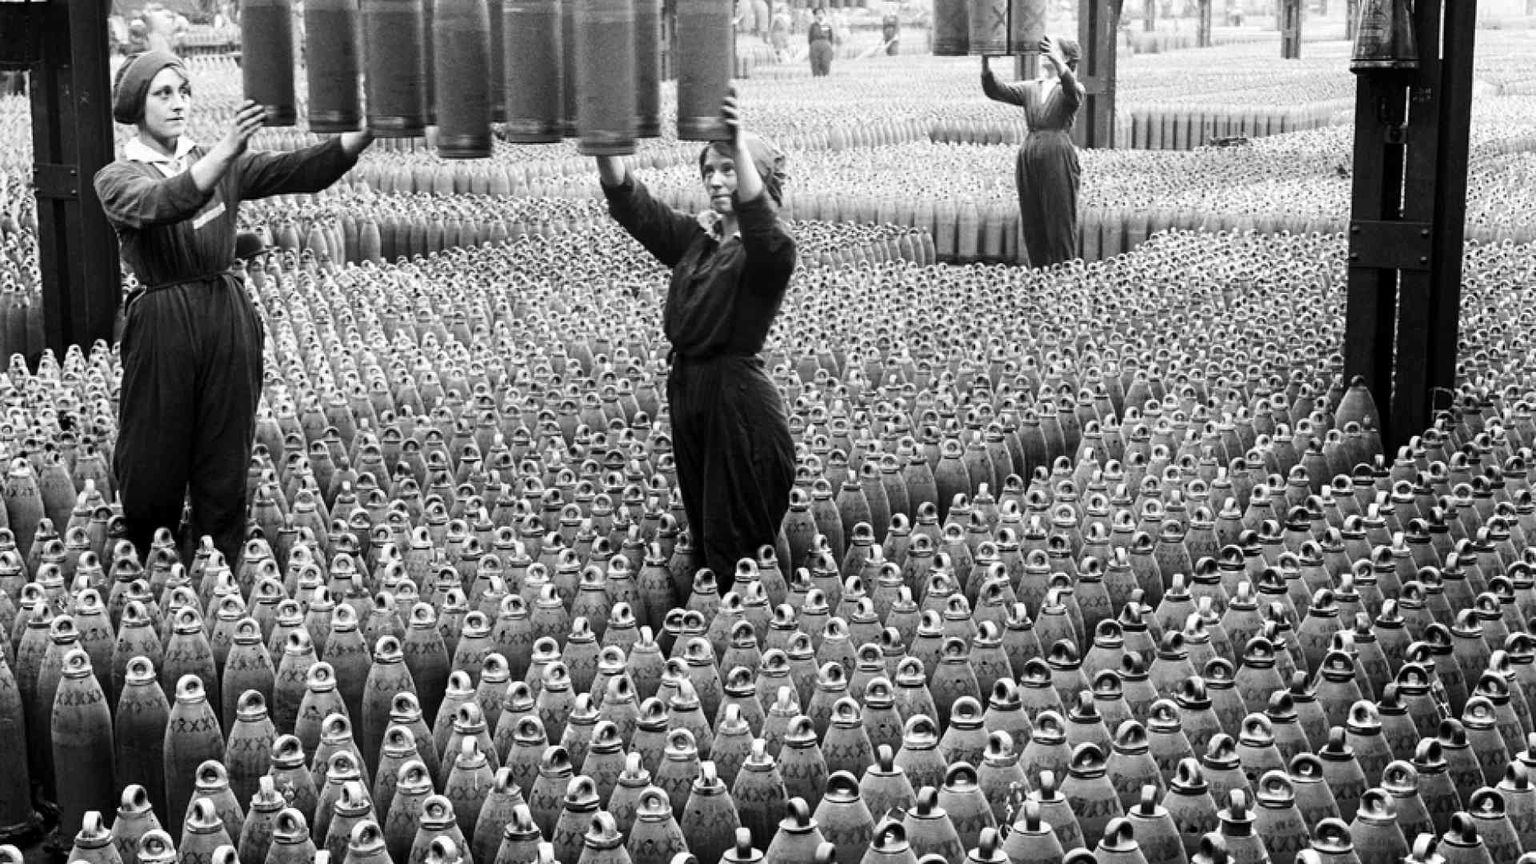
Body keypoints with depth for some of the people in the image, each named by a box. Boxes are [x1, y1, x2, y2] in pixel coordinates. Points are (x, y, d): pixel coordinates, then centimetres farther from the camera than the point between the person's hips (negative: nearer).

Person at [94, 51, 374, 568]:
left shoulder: (224, 164, 10)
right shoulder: (117, 178, -1)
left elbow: (303, 171, -3)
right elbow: (160, 204, -25)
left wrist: (366, 133, -21)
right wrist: (226, 151, -41)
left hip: (230, 319, 3)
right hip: (162, 325, -3)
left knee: (225, 468, 6)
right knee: (153, 468, 3)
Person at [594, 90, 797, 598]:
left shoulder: (767, 251, -11)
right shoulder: (693, 238, 10)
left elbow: (761, 228, -35)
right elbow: (630, 202, 3)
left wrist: (740, 143, -43)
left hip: (741, 402, -8)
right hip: (688, 390, 8)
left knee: (740, 551, -3)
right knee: (704, 540, 17)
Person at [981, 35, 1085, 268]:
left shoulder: (1071, 89, 1)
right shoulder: (1030, 89, 14)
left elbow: (1072, 90, -24)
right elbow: (995, 90, 2)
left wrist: (1058, 63, -41)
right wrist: (985, 63, -14)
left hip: (1058, 159, -5)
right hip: (1028, 159, 5)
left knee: (1060, 223, -3)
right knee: (1032, 225, 7)